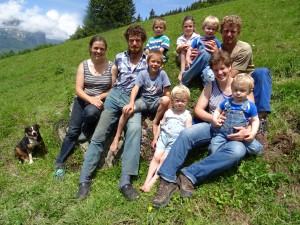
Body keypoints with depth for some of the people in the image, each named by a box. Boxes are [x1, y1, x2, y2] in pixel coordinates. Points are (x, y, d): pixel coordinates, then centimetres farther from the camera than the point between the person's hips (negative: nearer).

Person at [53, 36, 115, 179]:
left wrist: (98, 97, -15)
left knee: (90, 112, -36)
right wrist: (90, 99, -23)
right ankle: (60, 163, 7)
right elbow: (78, 89, -5)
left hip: (102, 101, -1)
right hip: (83, 100, 2)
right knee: (73, 131, -10)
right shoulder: (83, 65, 0)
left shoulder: (111, 66, -3)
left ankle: (86, 132, 1)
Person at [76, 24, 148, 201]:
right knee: (99, 135, -9)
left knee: (135, 128, -32)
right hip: (115, 96, 3)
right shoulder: (119, 58, 16)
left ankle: (126, 180, -35)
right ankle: (85, 179, -5)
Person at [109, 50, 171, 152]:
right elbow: (135, 88, -17)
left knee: (165, 100, -34)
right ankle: (117, 137, -9)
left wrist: (168, 106, -10)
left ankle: (155, 122, -8)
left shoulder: (162, 74, -9)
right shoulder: (143, 73, -7)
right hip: (143, 100, 0)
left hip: (156, 101, 0)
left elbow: (167, 92, -6)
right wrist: (131, 103, -29)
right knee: (126, 110, -25)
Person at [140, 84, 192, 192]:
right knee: (156, 157, -9)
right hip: (163, 137, 4)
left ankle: (153, 180, -15)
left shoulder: (187, 115, 2)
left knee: (163, 159, -15)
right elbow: (161, 125, 18)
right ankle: (147, 180, -13)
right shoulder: (168, 112, 12)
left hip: (176, 141, -3)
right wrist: (155, 138, 18)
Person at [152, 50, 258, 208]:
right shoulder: (211, 86, 10)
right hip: (212, 126, 2)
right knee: (186, 134, -29)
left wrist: (246, 131, -20)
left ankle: (190, 175, -36)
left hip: (234, 133, -1)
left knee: (238, 151, -36)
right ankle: (167, 180, -31)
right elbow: (198, 110, 4)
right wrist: (214, 118, -16)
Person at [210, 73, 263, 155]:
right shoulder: (226, 102, 7)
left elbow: (255, 121, 4)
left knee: (257, 149, -17)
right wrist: (214, 119, -1)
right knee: (214, 149, -19)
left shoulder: (250, 106, 1)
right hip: (222, 133, 1)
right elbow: (218, 110, 19)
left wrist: (253, 133, -12)